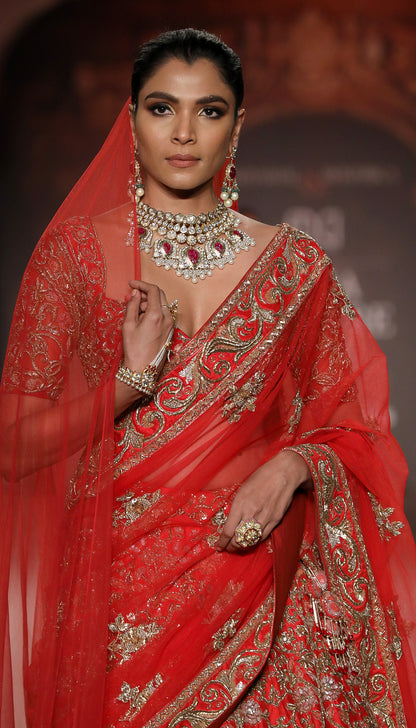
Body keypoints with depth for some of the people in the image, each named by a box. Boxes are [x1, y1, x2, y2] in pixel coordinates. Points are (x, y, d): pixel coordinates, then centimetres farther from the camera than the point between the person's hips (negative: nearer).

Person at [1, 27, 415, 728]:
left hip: (261, 574, 1)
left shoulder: (294, 265, 6)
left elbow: (345, 427, 9)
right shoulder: (75, 250, 2)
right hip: (119, 586, -1)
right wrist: (132, 378, -14)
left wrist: (292, 466, -12)